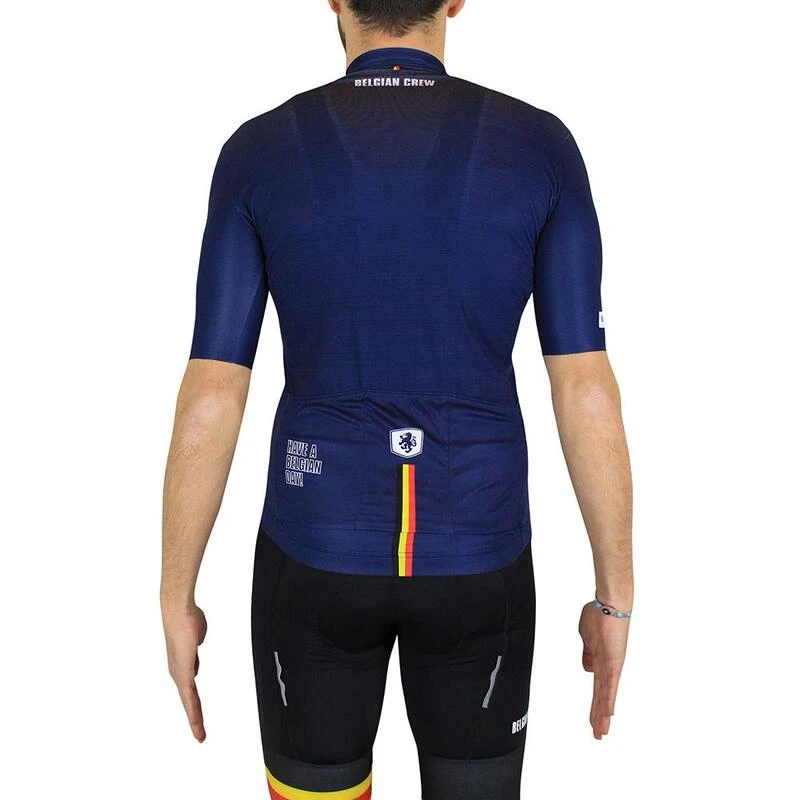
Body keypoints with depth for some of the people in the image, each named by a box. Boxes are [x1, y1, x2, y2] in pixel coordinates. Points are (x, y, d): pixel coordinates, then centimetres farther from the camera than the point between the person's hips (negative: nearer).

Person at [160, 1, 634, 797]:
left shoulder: (257, 153, -6)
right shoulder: (542, 147, -6)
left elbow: (208, 403, -8)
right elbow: (590, 395, -8)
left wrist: (176, 601, 5)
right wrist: (615, 597, 4)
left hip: (321, 551, 0)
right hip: (473, 555, 1)